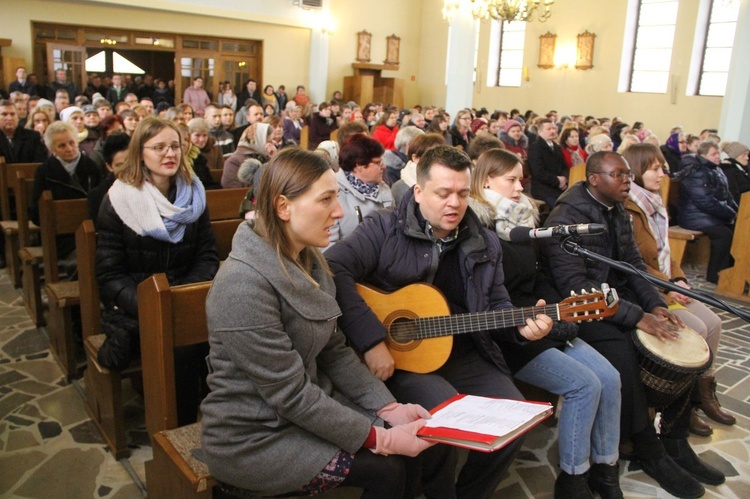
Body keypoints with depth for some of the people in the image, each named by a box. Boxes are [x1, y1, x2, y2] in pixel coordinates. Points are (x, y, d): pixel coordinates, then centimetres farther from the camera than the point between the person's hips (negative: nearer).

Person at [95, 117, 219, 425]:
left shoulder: (193, 195, 9)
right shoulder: (118, 201, -1)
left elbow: (207, 256, 7)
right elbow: (110, 275, -4)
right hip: (134, 308, -2)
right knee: (181, 344, -31)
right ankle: (181, 430, -8)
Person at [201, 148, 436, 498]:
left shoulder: (309, 262, 1)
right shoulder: (245, 285, -27)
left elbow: (335, 351, 4)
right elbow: (290, 394, -25)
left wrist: (389, 407, -6)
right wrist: (381, 439, -21)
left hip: (306, 407, 8)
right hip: (252, 439, -7)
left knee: (421, 438, -1)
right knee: (387, 469, -11)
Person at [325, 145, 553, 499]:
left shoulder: (485, 244, 9)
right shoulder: (385, 228, -8)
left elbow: (497, 304, 17)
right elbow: (333, 269, -22)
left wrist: (521, 325, -6)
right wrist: (371, 340, -26)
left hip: (464, 356, 6)